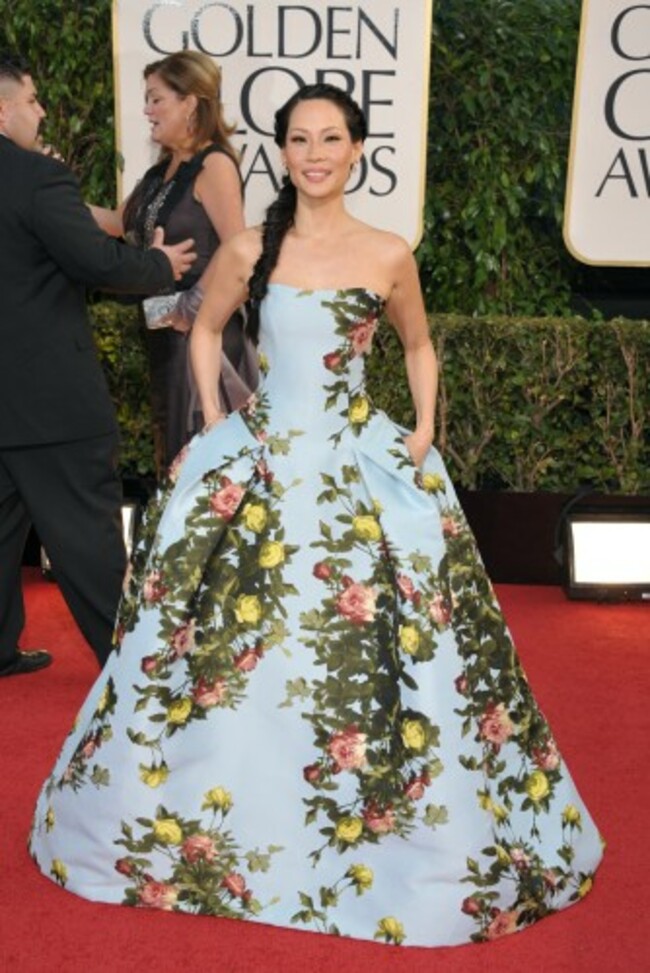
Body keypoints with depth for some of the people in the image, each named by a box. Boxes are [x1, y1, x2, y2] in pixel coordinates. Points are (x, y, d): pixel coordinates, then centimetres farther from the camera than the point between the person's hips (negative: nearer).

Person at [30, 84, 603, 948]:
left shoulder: (389, 256, -1)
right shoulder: (248, 250, 0)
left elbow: (419, 346, 14)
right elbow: (206, 331, 15)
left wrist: (424, 429, 1)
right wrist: (216, 425, 6)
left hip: (361, 462, -1)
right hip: (257, 458, 1)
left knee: (366, 644, 1)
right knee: (228, 638, 7)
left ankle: (381, 834, 24)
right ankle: (207, 826, 31)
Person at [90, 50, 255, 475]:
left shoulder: (215, 164, -13)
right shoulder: (163, 170, 13)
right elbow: (120, 223, 18)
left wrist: (192, 312, -16)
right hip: (166, 331, 9)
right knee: (174, 441, 17)